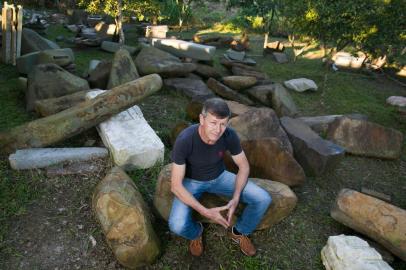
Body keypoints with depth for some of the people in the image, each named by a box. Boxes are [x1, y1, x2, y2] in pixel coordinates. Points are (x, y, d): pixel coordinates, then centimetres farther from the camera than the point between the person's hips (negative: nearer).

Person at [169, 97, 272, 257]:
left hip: (219, 177, 3)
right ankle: (196, 232, 10)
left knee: (263, 199, -14)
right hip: (191, 181, -2)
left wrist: (236, 198, -24)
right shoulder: (184, 140, -34)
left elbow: (244, 166, -9)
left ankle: (239, 232, 15)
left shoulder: (229, 135, -24)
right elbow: (176, 186, -29)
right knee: (177, 225, -28)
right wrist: (206, 212, -34)